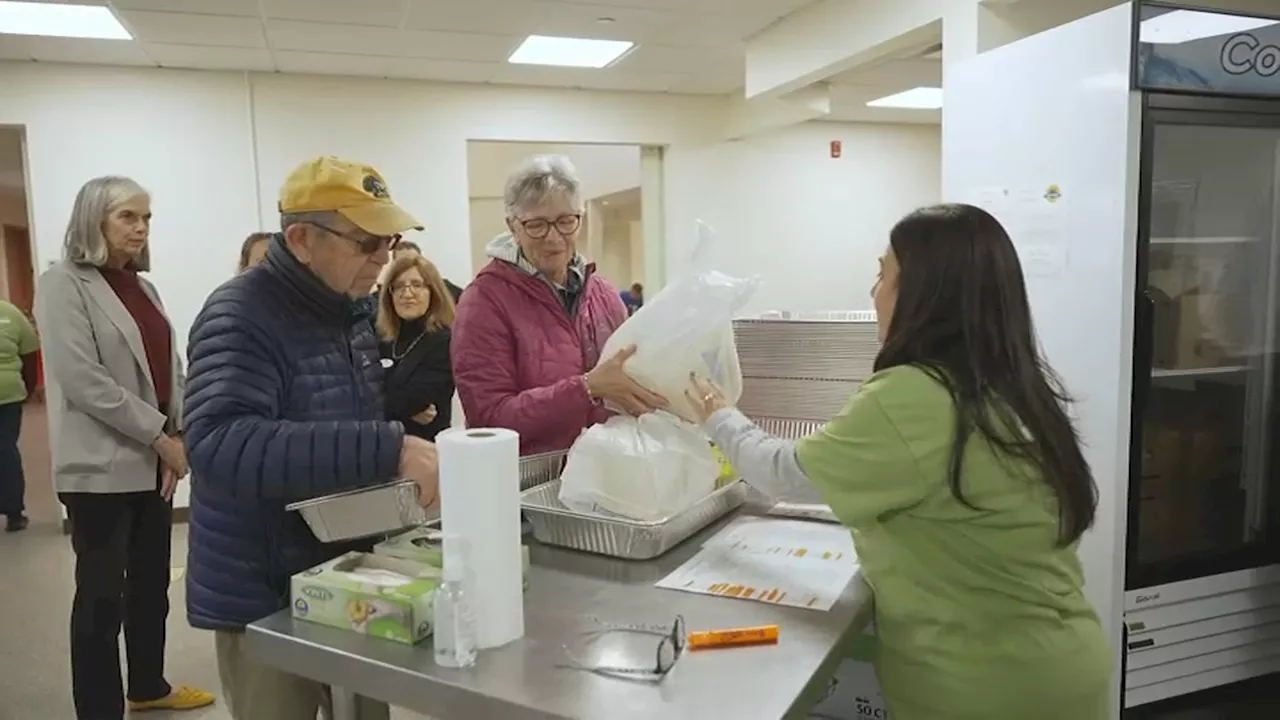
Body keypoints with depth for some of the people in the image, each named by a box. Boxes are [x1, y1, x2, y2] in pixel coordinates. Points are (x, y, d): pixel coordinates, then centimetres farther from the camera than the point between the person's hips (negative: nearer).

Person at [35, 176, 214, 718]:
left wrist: (179, 435, -1)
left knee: (152, 582, 17)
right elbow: (83, 380, -17)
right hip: (103, 466, -7)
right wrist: (160, 435, -16)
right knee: (102, 594, 2)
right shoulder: (64, 285, -8)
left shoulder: (142, 286, 14)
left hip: (153, 461, 7)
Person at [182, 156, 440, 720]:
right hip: (265, 597, -7)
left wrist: (407, 457, -2)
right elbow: (219, 445, -36)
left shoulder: (350, 311, 5)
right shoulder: (241, 317, -20)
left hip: (345, 577, 7)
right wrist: (388, 450, -42)